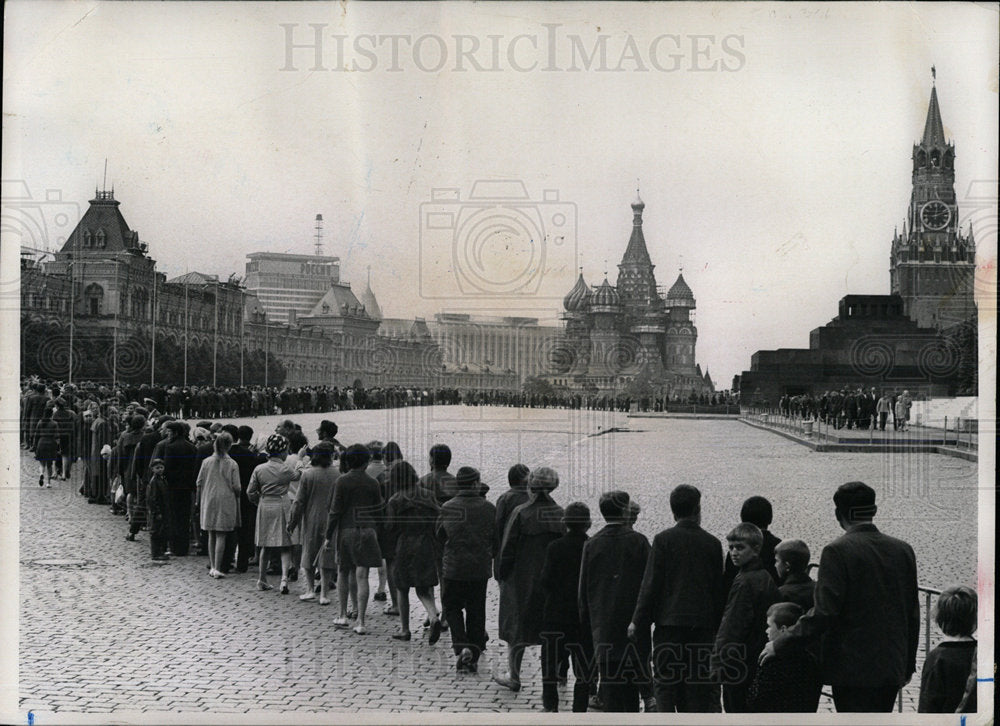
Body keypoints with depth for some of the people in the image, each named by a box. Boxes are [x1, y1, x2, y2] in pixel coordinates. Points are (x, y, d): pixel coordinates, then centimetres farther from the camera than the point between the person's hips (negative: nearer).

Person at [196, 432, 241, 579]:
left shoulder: (207, 462, -1)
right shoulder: (232, 465, -8)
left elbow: (199, 483, 2)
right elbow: (236, 487, -7)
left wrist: (199, 500, 13)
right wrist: (236, 498, 12)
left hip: (208, 501, 3)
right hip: (226, 501, -3)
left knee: (211, 535, 13)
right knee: (221, 536, 0)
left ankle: (212, 567, 15)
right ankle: (217, 568, -3)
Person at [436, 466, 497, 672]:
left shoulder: (448, 508, -7)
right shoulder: (488, 509, -5)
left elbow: (439, 536, 3)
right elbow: (497, 539, 1)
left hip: (453, 568, -1)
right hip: (480, 568, 1)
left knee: (452, 608, 14)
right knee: (476, 612, 12)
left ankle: (462, 646, -8)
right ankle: (473, 658, 15)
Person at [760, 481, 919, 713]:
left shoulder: (838, 551, -13)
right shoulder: (902, 550, 6)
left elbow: (824, 613, -18)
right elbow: (912, 614, 11)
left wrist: (780, 642, -10)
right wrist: (908, 664, 20)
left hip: (852, 668, -6)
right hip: (891, 667, 6)